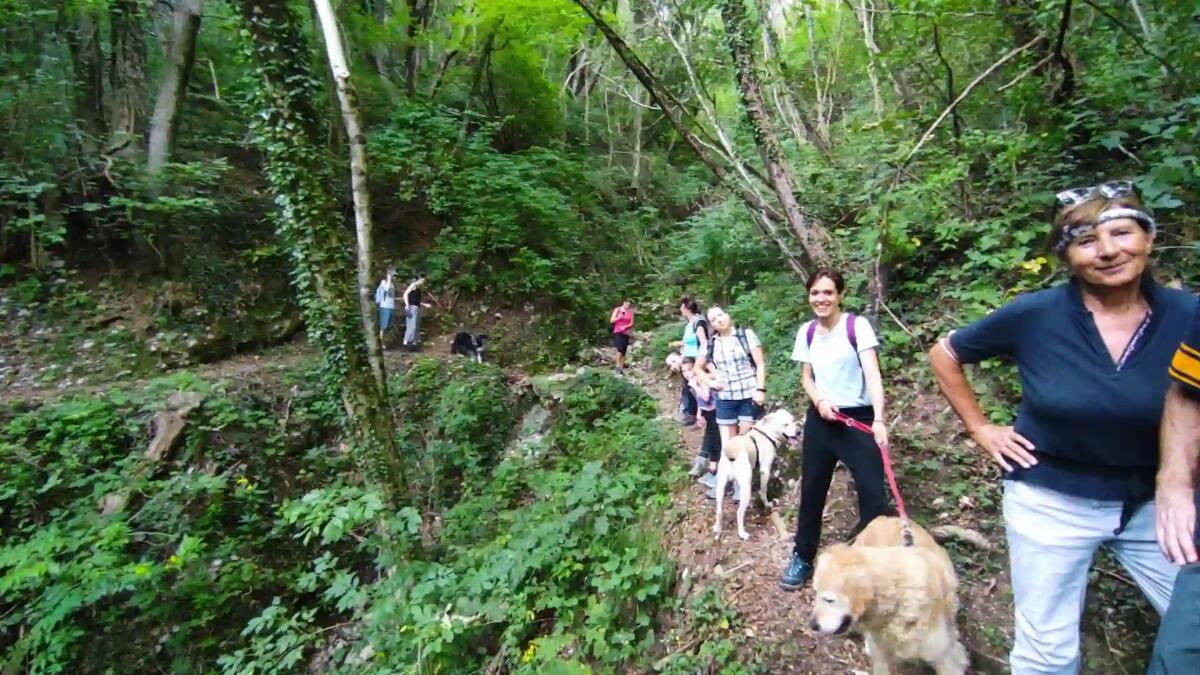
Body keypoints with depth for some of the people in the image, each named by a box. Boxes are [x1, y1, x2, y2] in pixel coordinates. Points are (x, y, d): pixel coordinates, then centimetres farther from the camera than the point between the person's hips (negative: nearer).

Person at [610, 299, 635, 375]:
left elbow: (631, 323, 4)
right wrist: (619, 317, -15)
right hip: (618, 332, -3)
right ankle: (618, 366, -20)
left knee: (623, 351, 3)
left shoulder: (630, 312, 6)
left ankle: (622, 368, 12)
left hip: (626, 333, 3)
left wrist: (625, 326, -14)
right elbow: (611, 320, 0)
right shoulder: (617, 309, 3)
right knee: (620, 348, -19)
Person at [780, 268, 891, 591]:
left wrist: (879, 420, -33)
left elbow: (872, 373, -21)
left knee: (873, 495, -6)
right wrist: (819, 402, -10)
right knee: (811, 491, 12)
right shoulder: (807, 331, 4)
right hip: (820, 419, 4)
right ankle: (802, 558, 29)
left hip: (858, 419, -4)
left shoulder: (857, 326, -11)